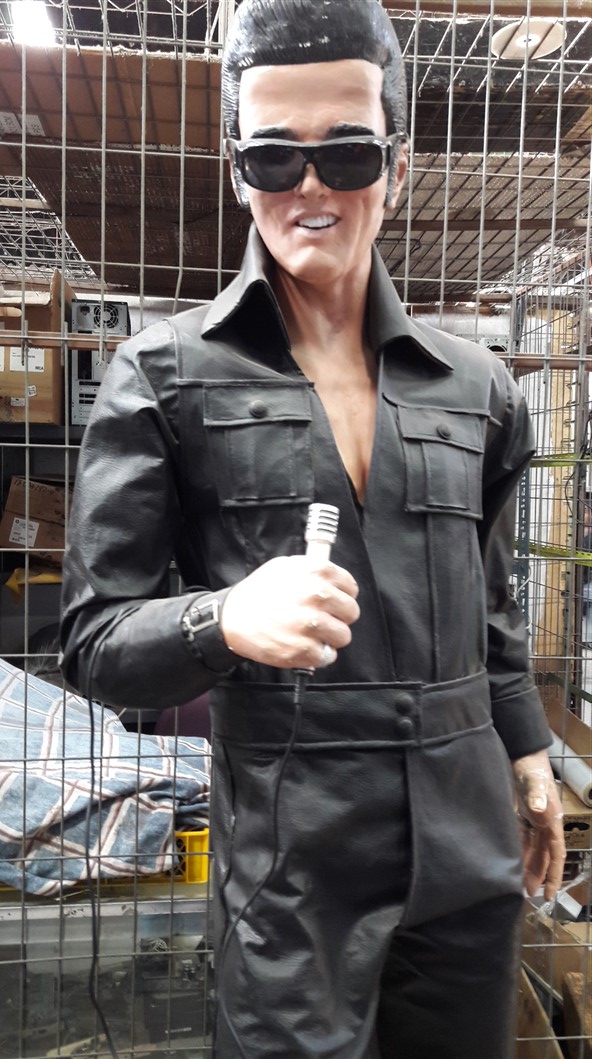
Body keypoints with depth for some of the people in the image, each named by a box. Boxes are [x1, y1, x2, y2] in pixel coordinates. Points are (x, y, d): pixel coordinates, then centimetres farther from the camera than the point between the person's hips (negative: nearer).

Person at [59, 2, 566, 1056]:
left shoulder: (474, 386, 4)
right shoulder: (165, 375, -7)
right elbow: (94, 643, -7)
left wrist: (528, 755, 18)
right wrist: (222, 619, -25)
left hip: (470, 850, 4)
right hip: (287, 866, -3)